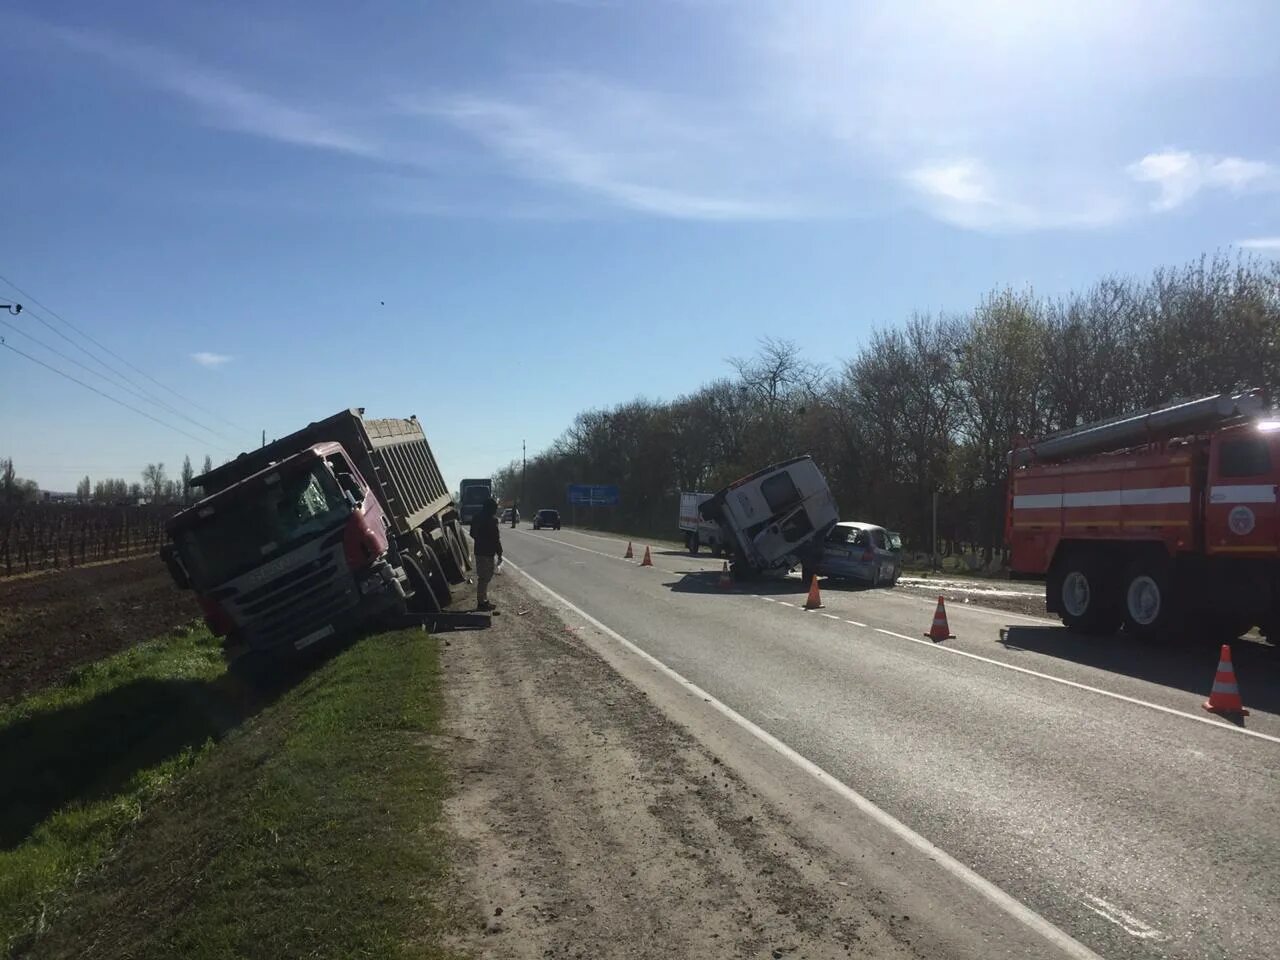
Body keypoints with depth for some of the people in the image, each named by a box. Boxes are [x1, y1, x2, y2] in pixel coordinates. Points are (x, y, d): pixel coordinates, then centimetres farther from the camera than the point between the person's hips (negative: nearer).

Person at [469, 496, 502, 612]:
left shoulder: (478, 517, 9)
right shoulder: (492, 519, -17)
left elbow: (472, 533, 18)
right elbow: (495, 538, -18)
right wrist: (499, 553, -11)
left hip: (479, 551, 9)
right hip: (488, 552, -9)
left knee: (482, 577, 16)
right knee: (485, 577, -3)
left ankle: (482, 600, 24)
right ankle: (482, 602, 0)